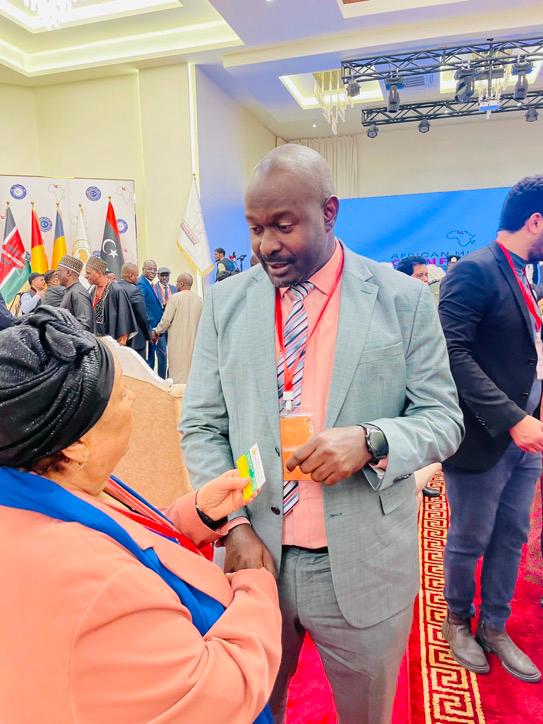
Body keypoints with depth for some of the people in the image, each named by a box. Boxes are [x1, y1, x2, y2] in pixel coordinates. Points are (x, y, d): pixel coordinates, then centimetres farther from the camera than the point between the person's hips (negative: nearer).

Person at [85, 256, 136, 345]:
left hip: (112, 340, -6)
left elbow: (124, 318, -14)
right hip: (95, 339, 6)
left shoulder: (116, 290, -14)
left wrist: (121, 342, -14)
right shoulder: (93, 291, 7)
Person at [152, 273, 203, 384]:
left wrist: (157, 331, 6)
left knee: (178, 372, 2)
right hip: (193, 341, 5)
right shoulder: (199, 299, 2)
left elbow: (166, 320, -9)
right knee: (191, 370, 11)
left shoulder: (175, 297, -11)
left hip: (178, 341, -5)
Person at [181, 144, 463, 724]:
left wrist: (371, 440, -23)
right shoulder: (225, 302, 0)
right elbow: (201, 427, 0)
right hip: (254, 554, 2)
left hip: (363, 566, -1)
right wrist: (236, 528, -11)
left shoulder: (404, 299, -6)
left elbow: (443, 419, -3)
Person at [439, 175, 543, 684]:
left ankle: (494, 628, 37)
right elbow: (453, 353, -24)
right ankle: (457, 622, 35)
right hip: (483, 438, -8)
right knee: (469, 542, 11)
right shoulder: (475, 271, -15)